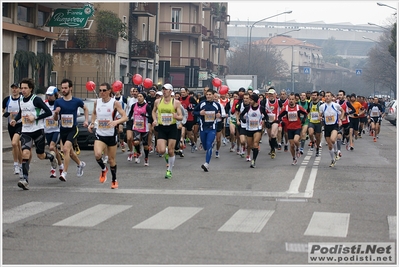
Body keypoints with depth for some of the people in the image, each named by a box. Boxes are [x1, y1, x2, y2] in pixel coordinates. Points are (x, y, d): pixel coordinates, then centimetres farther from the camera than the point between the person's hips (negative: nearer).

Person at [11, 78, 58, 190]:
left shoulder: (36, 100, -12)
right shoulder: (21, 100, 7)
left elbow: (49, 112, -14)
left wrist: (35, 117, -21)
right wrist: (15, 120, 8)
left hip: (38, 130, -4)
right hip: (26, 131, 4)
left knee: (40, 155, 8)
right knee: (25, 153, -16)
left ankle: (51, 155, 44)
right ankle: (25, 179, -18)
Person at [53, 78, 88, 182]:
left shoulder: (77, 101, -5)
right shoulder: (58, 102, -2)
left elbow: (85, 109, 15)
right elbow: (55, 119, -1)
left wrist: (86, 120, 6)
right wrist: (56, 113, -22)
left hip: (73, 129, -4)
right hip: (63, 129, 4)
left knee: (66, 149, -23)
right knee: (69, 151, 19)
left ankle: (64, 173, -19)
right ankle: (80, 164, 47)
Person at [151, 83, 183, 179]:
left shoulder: (176, 102, -3)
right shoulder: (158, 101, 3)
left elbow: (181, 117, -2)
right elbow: (154, 111, 22)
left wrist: (176, 117, -25)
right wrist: (155, 119, 3)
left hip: (172, 128, -1)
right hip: (161, 128, 1)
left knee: (171, 151, 1)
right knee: (161, 151, -13)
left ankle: (169, 171, 17)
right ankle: (166, 155, 24)